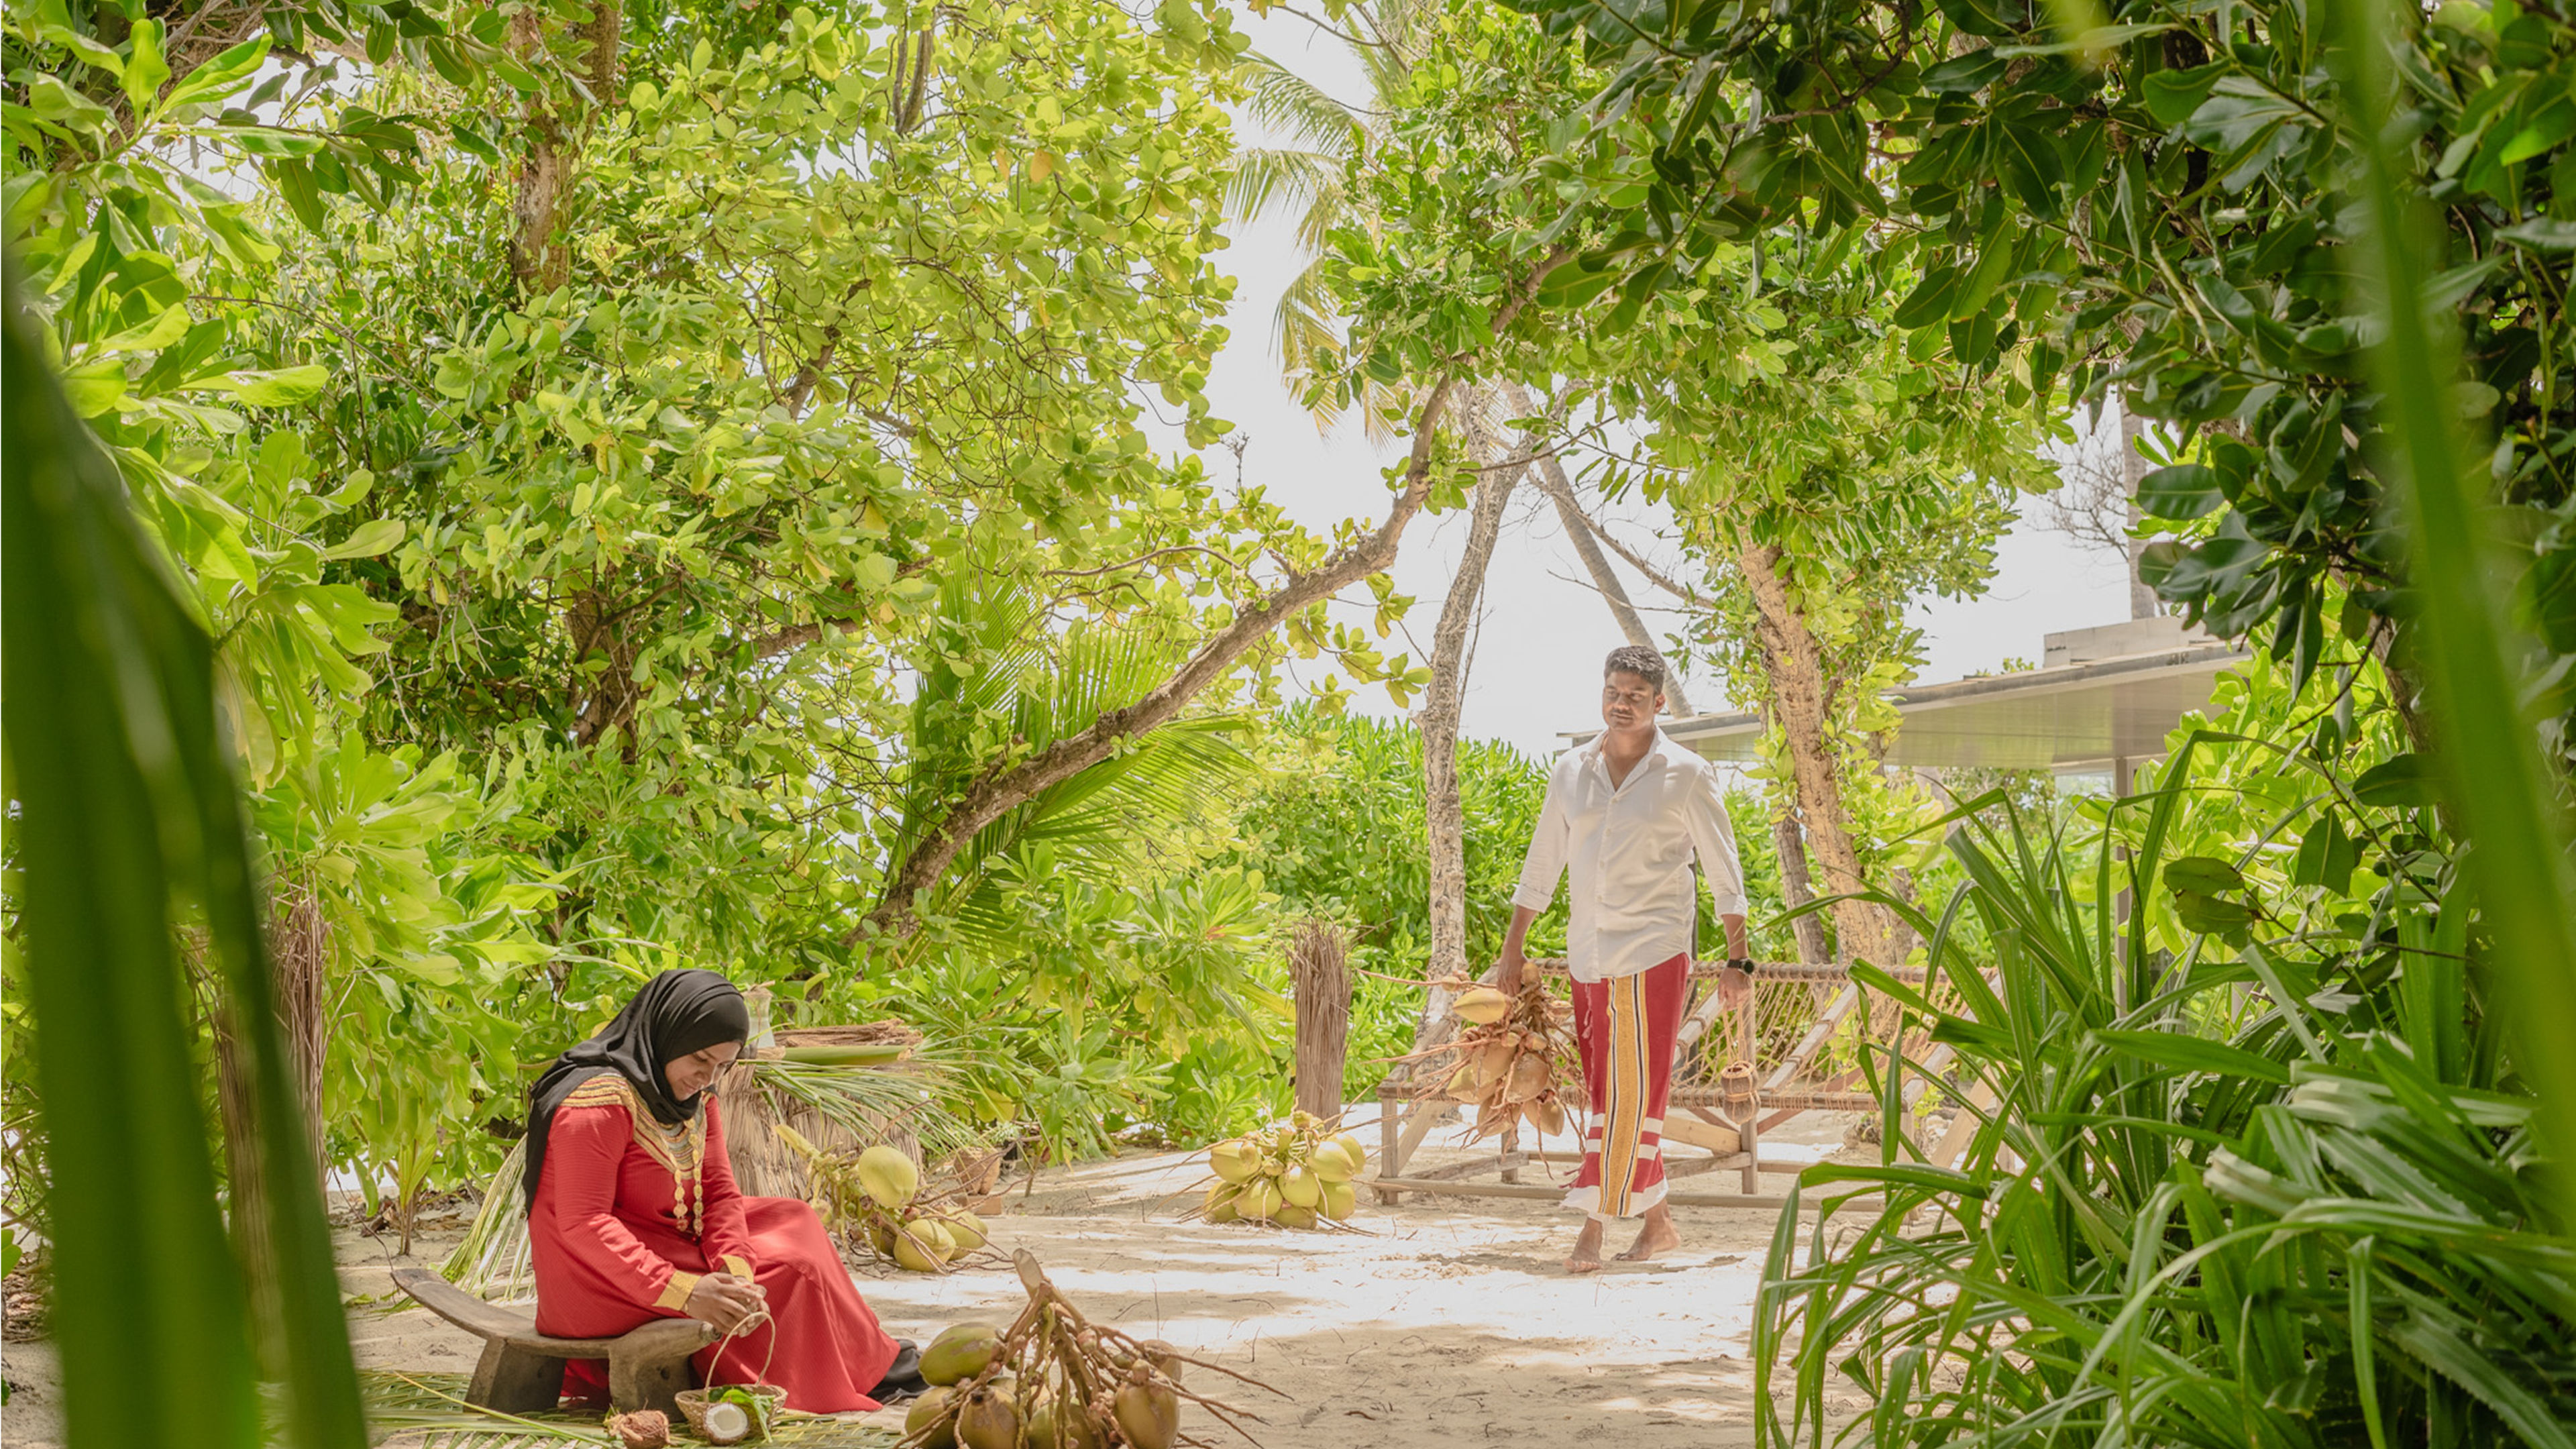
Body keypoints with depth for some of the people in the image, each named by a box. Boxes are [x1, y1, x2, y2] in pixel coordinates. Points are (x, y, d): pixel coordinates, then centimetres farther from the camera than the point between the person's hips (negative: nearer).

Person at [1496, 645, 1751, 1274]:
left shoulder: (1686, 774, -2)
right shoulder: (1571, 770, 9)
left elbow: (1723, 869, 2)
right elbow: (1542, 864, 16)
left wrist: (1737, 959, -1)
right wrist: (1513, 948, 14)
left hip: (1655, 949, -4)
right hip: (1589, 953, 5)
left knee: (1633, 1091, -8)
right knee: (1606, 1091, 6)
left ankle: (1593, 1224, -4)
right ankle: (1656, 1220, 17)